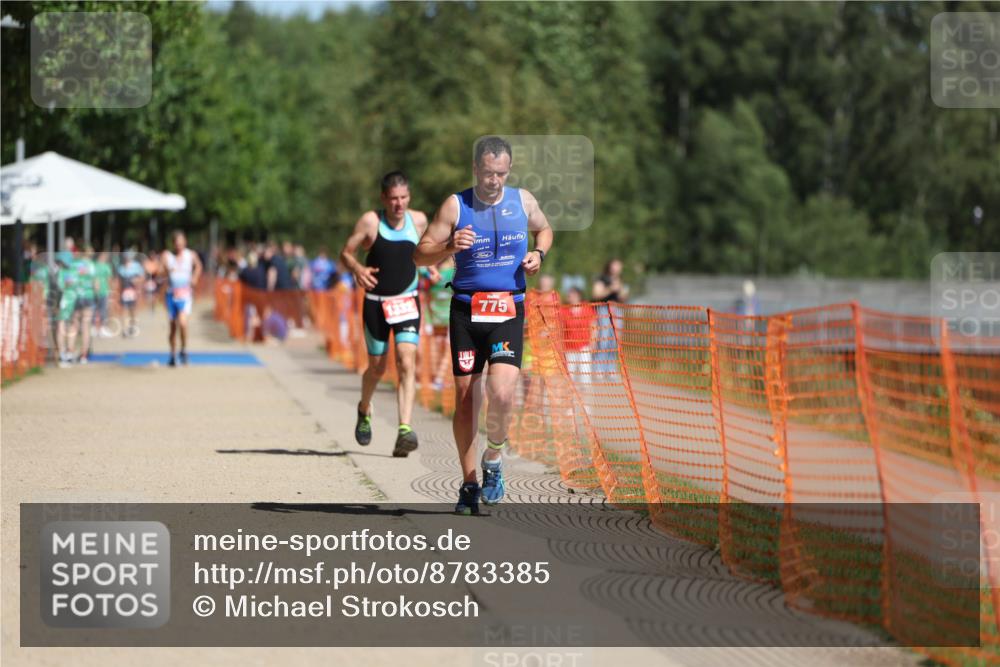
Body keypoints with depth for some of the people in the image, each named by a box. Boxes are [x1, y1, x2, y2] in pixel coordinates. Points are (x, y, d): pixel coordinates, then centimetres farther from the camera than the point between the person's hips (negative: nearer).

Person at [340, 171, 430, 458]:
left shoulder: (418, 220, 0)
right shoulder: (370, 221, -10)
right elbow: (346, 253, -5)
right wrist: (358, 269, -23)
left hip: (407, 301, 1)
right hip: (376, 302, -1)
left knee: (407, 362, -16)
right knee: (377, 367, 9)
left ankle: (405, 430, -22)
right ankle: (364, 410, 42)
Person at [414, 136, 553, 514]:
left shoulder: (523, 201, 5)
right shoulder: (455, 206, -1)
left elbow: (544, 229, 26)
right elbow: (420, 255, -2)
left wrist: (539, 253, 4)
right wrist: (450, 247, -22)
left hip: (508, 311, 0)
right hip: (466, 309, 0)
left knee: (501, 392, -19)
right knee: (465, 395, 2)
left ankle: (493, 460, 8)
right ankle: (470, 484, 15)